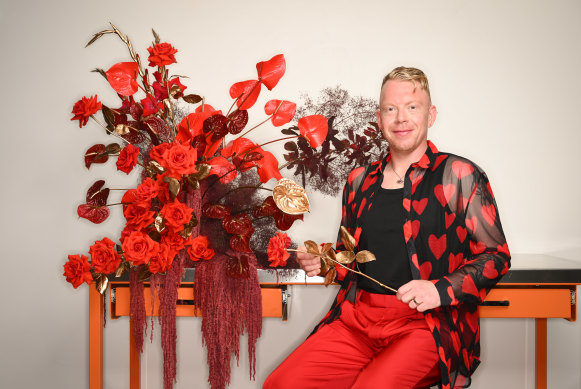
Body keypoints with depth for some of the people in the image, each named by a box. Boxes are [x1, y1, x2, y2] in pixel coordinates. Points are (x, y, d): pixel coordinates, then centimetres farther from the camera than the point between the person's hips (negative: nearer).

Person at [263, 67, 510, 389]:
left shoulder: (458, 176, 1)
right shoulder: (360, 181, 15)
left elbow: (496, 256, 0)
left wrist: (441, 289, -14)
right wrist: (322, 262, 6)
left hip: (429, 323, -4)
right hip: (356, 319, 4)